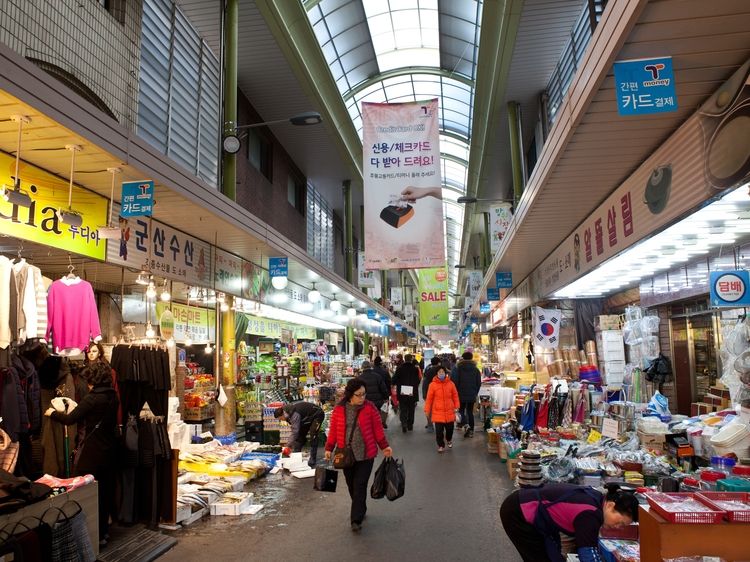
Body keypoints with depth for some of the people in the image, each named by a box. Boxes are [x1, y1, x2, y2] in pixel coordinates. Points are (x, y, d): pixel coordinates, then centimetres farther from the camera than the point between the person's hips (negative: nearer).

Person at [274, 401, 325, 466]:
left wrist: (288, 446, -37)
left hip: (317, 414, -10)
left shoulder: (294, 414, -36)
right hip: (308, 416, 10)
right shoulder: (286, 409, -8)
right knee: (300, 435, 6)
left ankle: (312, 460, -11)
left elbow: (295, 432, -38)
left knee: (313, 436, -17)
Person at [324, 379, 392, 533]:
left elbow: (378, 429, 0)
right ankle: (360, 511, 38)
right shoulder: (339, 409, -3)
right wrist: (329, 448, 0)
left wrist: (384, 446, -1)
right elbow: (333, 430, 4)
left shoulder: (369, 407, -6)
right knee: (351, 486, 15)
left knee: (360, 486, -4)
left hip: (365, 454, -2)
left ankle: (356, 520, 4)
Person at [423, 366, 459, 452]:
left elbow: (455, 396, 7)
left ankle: (449, 440, 43)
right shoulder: (432, 384, -7)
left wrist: (456, 406, 1)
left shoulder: (450, 383, -1)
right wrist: (427, 410, -1)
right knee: (439, 430, -2)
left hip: (449, 411, 2)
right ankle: (441, 445, 17)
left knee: (450, 428, 13)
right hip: (437, 412, -2)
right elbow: (429, 398, -3)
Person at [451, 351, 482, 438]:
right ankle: (471, 431, 12)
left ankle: (465, 425, -15)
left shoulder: (457, 368, -8)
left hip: (461, 394, -3)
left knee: (461, 410, 9)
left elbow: (454, 381, -11)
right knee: (470, 412, 12)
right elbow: (479, 383, 7)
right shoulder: (476, 369, 4)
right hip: (472, 395, 3)